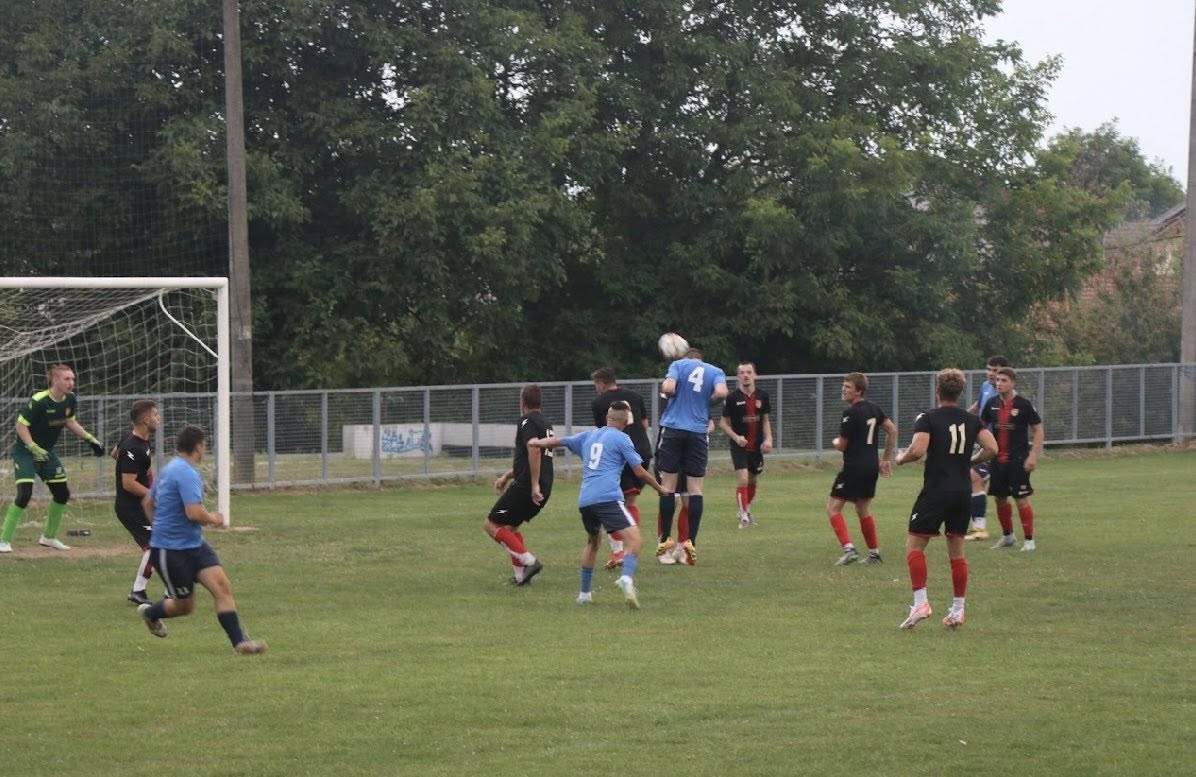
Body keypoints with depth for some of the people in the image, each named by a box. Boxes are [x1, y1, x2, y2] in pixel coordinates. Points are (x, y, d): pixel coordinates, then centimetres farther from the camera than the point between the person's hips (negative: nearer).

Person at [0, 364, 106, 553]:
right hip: (25, 451, -8)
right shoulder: (39, 401, -26)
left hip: (47, 452, 8)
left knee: (62, 493, 11)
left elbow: (70, 421, 14)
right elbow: (21, 425, -22)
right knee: (24, 494, -21)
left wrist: (89, 438, 7)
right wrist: (34, 448, -31)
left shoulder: (70, 400, -5)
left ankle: (49, 537, 30)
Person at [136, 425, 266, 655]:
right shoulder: (187, 473, -20)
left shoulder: (168, 470, 12)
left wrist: (159, 529, 35)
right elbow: (194, 512, -29)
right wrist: (214, 519, -9)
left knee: (222, 586, -8)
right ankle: (150, 612, 35)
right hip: (171, 550, -9)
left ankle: (239, 642, -13)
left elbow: (147, 502, 24)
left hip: (194, 544, 9)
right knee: (185, 606, 4)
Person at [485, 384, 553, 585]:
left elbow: (534, 450, -26)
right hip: (544, 490, 9)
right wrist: (507, 476, 32)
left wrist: (534, 485, -27)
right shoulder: (546, 424, 19)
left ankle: (529, 561, -11)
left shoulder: (527, 422, -9)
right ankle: (521, 574, 19)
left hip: (526, 487, -9)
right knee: (511, 526, 26)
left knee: (491, 525, -1)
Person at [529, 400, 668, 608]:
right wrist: (659, 488, 22)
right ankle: (627, 578, -43)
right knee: (634, 540, -15)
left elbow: (557, 441, 32)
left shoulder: (588, 436, 21)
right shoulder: (621, 439, 5)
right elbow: (640, 472, 5)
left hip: (584, 501, 6)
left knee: (593, 541, 29)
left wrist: (537, 443, 51)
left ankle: (585, 593, 31)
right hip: (608, 498, -6)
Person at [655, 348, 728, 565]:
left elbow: (668, 388, -12)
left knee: (668, 485, 4)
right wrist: (707, 402, 10)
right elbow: (721, 393, -10)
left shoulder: (679, 365, 6)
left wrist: (665, 390, 11)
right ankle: (691, 541, -4)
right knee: (695, 488, 4)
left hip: (673, 428, -1)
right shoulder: (715, 372, 10)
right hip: (698, 432, 1)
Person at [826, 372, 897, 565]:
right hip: (872, 466, 8)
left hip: (854, 468, -8)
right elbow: (892, 430, 15)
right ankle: (874, 553, 22)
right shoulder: (873, 408, 9)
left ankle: (848, 548, -15)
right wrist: (886, 459, 19)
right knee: (863, 510, 20)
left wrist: (836, 442, 12)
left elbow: (842, 446, -13)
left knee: (833, 507, -3)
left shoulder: (850, 414, -16)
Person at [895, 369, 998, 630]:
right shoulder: (972, 420, 8)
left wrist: (902, 458, 1)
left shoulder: (928, 419, -7)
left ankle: (920, 602, -12)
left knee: (914, 546, 2)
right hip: (963, 491, 5)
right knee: (957, 550, 13)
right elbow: (992, 448, -1)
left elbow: (918, 450, -20)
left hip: (936, 491, -5)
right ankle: (958, 610, 12)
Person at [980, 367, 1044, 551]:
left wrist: (1033, 456, -14)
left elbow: (1038, 431, -5)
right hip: (997, 459, 5)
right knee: (1000, 498, 11)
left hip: (1018, 460, -5)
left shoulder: (1024, 405, -8)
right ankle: (1007, 536, 27)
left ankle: (1029, 540, 2)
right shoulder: (992, 404, 5)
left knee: (1022, 499, -6)